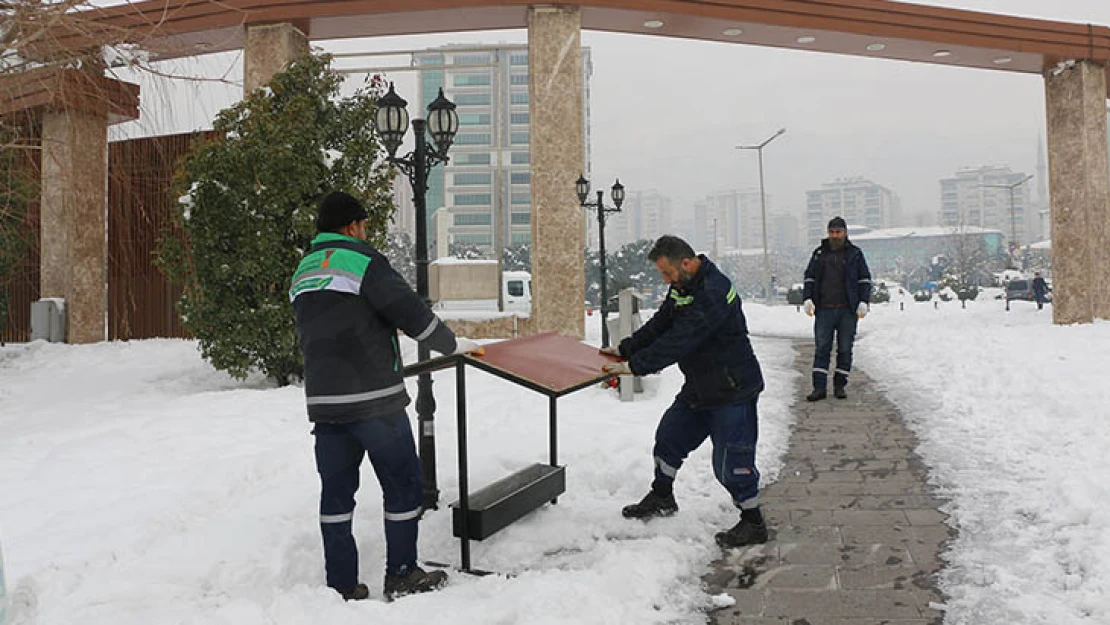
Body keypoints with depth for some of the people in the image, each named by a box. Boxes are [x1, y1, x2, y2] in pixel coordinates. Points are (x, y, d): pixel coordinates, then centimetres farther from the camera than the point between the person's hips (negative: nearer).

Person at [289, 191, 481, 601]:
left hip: (323, 400, 7)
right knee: (403, 486, 7)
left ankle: (341, 587, 14)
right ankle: (401, 576, 14)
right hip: (374, 400, -7)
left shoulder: (303, 273, 16)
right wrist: (453, 345, 2)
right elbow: (411, 313, -12)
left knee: (336, 492, 10)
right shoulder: (363, 260, -8)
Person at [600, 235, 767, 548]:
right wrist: (625, 350, 5)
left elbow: (679, 341, -30)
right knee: (670, 435, 17)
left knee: (730, 458, -5)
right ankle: (661, 498, 36)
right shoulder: (683, 286, 5)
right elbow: (659, 324, 13)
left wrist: (635, 365, -27)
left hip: (733, 388, -10)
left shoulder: (713, 292, -27)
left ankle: (753, 523, 12)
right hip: (700, 385, 10)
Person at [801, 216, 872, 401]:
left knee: (845, 349, 4)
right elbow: (810, 278, 14)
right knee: (822, 348, -3)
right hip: (824, 310, 1)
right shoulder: (819, 253, 11)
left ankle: (840, 385, 14)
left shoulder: (855, 254, 7)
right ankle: (820, 387, -2)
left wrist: (864, 302, -5)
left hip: (848, 310, -1)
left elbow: (865, 280, 7)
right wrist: (807, 299, 0)